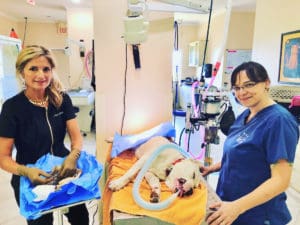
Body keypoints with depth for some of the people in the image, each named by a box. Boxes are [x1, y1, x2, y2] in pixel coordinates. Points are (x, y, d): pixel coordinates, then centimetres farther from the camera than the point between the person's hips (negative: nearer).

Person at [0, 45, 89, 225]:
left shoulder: (62, 99, -7)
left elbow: (77, 137, -8)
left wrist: (73, 156, -29)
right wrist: (26, 171, -33)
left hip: (64, 171, 3)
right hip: (31, 181, -3)